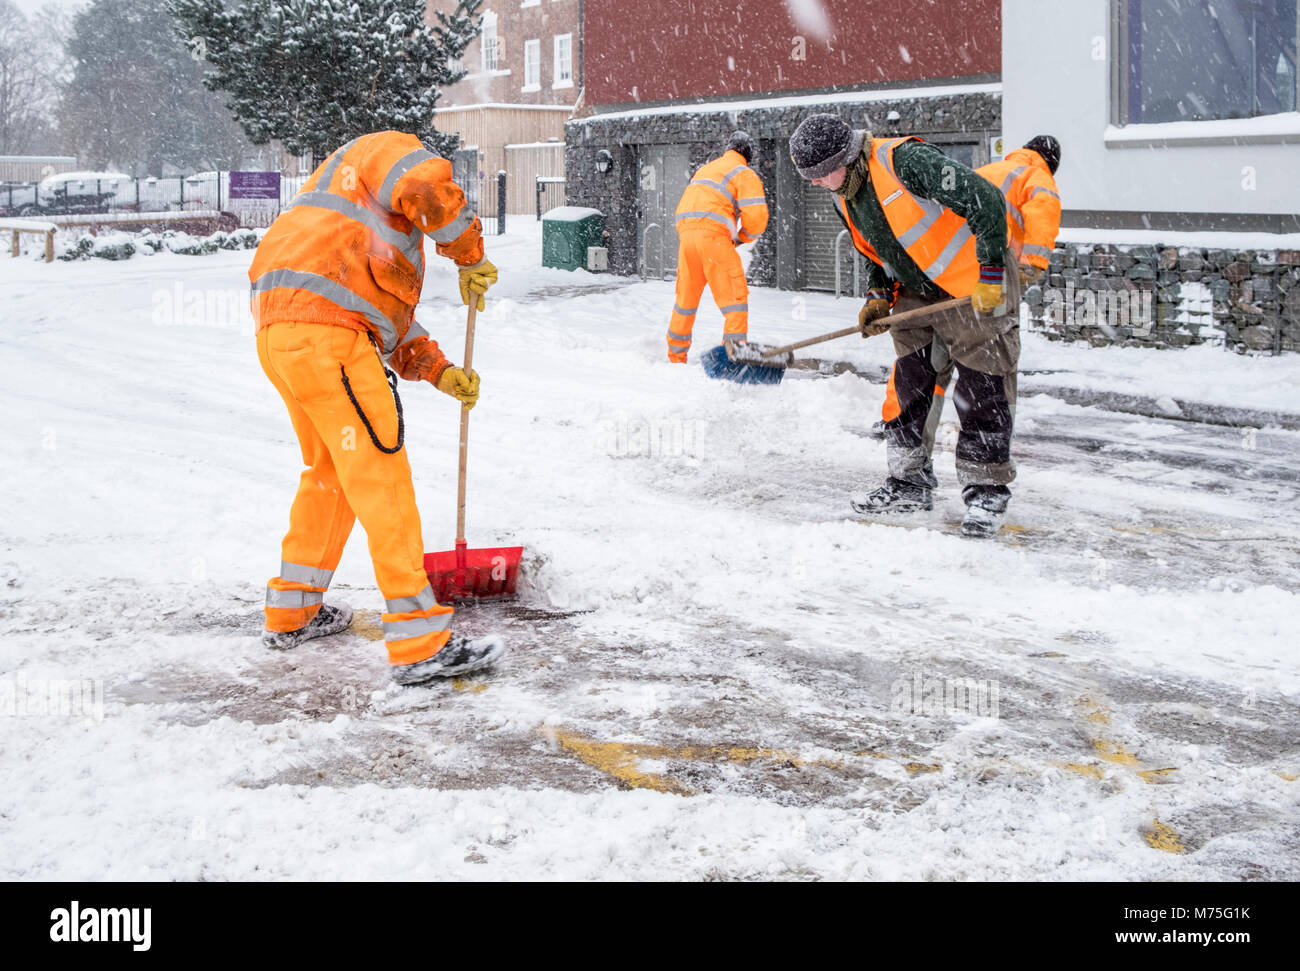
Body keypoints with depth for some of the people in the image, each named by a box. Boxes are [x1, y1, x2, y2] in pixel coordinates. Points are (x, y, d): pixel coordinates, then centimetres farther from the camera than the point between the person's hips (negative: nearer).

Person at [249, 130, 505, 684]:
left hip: (279, 334, 10)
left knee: (329, 471, 24)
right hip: (325, 332, -10)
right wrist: (470, 256, -2)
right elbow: (432, 189, -15)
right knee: (381, 477, -9)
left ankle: (291, 613, 35)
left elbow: (391, 318, 32)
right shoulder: (392, 149, 8)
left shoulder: (383, 229, 36)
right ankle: (420, 644, -9)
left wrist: (440, 372, 21)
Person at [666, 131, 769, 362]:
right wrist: (743, 238, 13)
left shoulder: (704, 170, 28)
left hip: (685, 232, 7)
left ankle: (676, 355, 25)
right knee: (735, 295, -4)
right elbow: (756, 215, -6)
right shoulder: (744, 174, 5)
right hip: (713, 236, -7)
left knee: (686, 298, 17)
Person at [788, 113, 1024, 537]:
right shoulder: (846, 198, 4)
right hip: (918, 291, 8)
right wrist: (879, 297, 3)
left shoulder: (905, 160, -24)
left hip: (977, 283, -8)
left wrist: (990, 275, -27)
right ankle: (910, 482, 17)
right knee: (907, 382, 5)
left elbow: (987, 203, -27)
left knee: (982, 389, -7)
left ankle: (987, 494, 0)